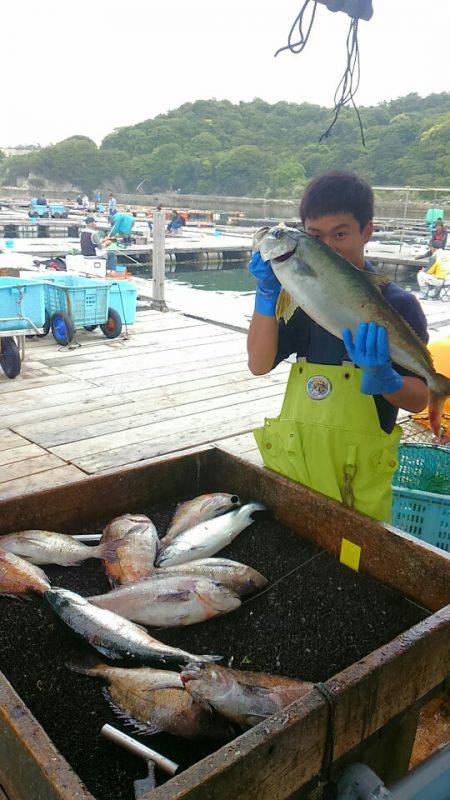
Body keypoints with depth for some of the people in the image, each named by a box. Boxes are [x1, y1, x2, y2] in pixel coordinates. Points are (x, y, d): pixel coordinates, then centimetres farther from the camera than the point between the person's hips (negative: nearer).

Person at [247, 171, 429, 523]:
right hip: (291, 465, 4)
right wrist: (267, 294, -16)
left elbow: (419, 399, -9)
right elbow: (259, 365, -6)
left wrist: (382, 378, -30)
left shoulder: (397, 304, -8)